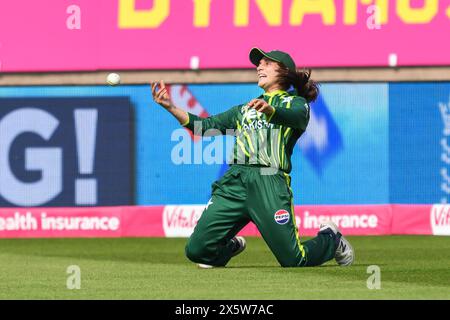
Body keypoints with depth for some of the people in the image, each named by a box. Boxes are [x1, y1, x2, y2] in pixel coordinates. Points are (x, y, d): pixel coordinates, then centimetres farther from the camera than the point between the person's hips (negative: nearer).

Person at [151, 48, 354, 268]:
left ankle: (330, 239, 20)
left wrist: (269, 110, -34)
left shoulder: (295, 103, 14)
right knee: (196, 250, -8)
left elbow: (299, 117, -11)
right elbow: (206, 126, 20)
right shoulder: (244, 109, 31)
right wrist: (171, 108, 5)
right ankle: (231, 246, 26)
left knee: (294, 260, -13)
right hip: (234, 181, 5)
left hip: (269, 182, -5)